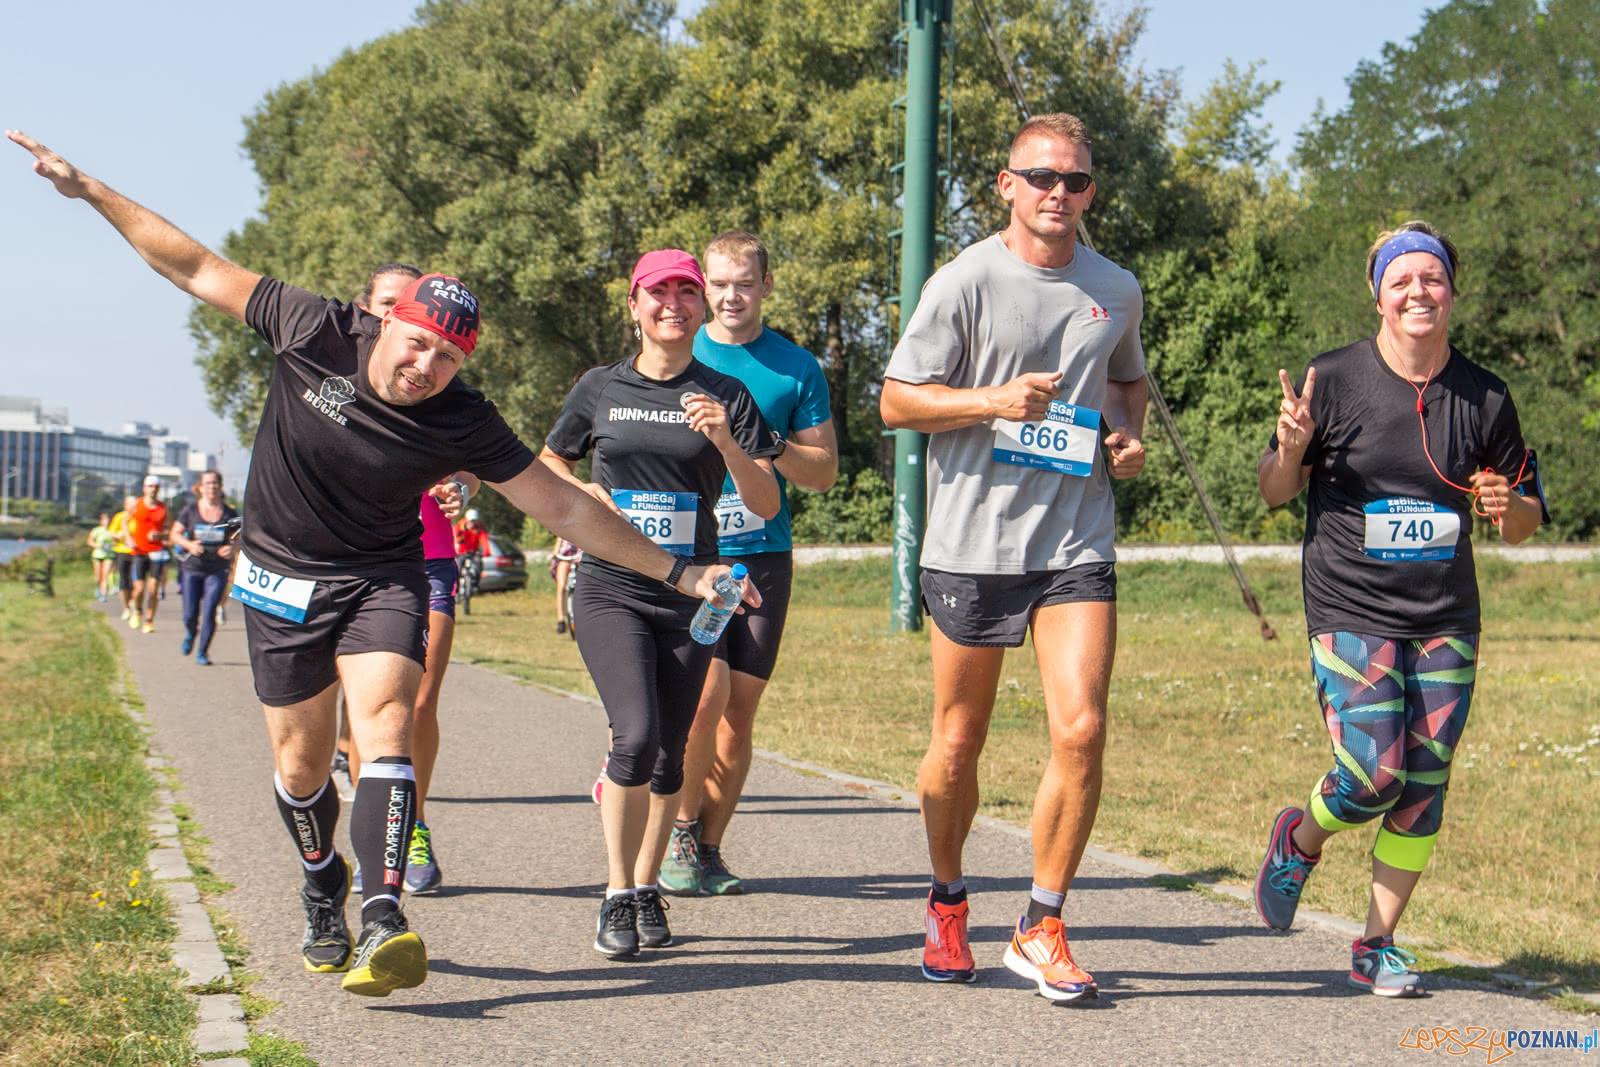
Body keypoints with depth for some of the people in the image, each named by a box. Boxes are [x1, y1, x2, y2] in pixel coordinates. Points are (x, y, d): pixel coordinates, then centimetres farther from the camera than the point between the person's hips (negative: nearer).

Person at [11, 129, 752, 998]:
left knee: (384, 728, -24)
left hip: (382, 578, -1)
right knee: (300, 766, 6)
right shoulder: (315, 333, -17)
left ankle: (383, 920, -33)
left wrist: (677, 574, -14)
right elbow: (197, 269, -7)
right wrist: (90, 191, -5)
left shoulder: (462, 423, -17)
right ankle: (322, 899, 35)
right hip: (282, 577, 1)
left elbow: (566, 508, -12)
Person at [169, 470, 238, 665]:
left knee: (209, 612, -9)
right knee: (190, 614, 2)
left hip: (217, 570, 0)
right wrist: (189, 544, -17)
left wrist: (232, 549, -15)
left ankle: (202, 652, 5)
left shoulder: (229, 513, 0)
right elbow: (175, 533, 3)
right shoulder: (190, 509, -1)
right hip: (192, 568, 0)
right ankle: (190, 635, 37)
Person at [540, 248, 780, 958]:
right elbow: (547, 466, 21)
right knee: (636, 734, -18)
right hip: (610, 587, -1)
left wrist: (726, 443, -18)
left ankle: (648, 889, 22)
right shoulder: (600, 388, 6)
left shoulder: (726, 396, 4)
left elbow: (767, 505, -1)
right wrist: (587, 495, 0)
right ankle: (617, 895, -6)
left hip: (691, 591, 1)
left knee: (669, 752, 5)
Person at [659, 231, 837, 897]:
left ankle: (709, 849, 15)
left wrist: (767, 444, -10)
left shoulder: (796, 367, 7)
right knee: (708, 691, -16)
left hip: (763, 556, 2)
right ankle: (683, 826, 5)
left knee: (740, 712, 2)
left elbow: (824, 471, 6)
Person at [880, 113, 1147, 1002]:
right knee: (958, 746, 8)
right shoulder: (967, 282, -3)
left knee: (1082, 731, -12)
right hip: (973, 542, -2)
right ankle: (948, 905, 32)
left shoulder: (1117, 291, 9)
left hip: (1077, 542, 2)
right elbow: (897, 400, -1)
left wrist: (1130, 435, 5)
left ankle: (1042, 928, 3)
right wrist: (993, 401, -16)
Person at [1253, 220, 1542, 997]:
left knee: (1423, 788, 3)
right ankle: (1300, 839, 21)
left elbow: (1525, 523, 12)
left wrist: (1508, 508, -11)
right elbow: (1275, 493, 4)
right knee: (1374, 775, -14)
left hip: (1446, 622, 3)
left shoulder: (1485, 398, 3)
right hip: (1351, 613, -3)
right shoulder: (1335, 380, -4)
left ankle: (1377, 946, 19)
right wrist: (1292, 449, -18)